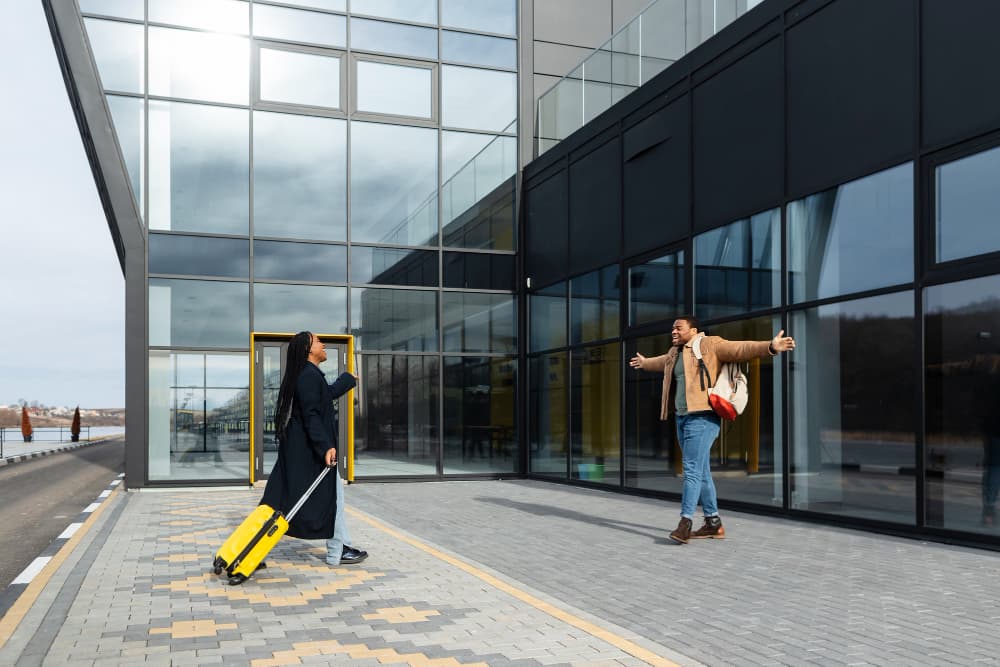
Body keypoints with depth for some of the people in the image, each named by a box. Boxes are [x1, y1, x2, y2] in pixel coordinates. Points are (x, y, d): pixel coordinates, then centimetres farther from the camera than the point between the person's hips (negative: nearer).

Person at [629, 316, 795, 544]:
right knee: (701, 472, 11)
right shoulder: (675, 352, 20)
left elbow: (741, 348, -14)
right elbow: (663, 361, 42)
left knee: (692, 470, -13)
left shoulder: (710, 344, -4)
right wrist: (644, 363, 60)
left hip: (702, 417, -8)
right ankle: (713, 523, 18)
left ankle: (685, 522, -13)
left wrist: (770, 346, -29)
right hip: (683, 418, 8)